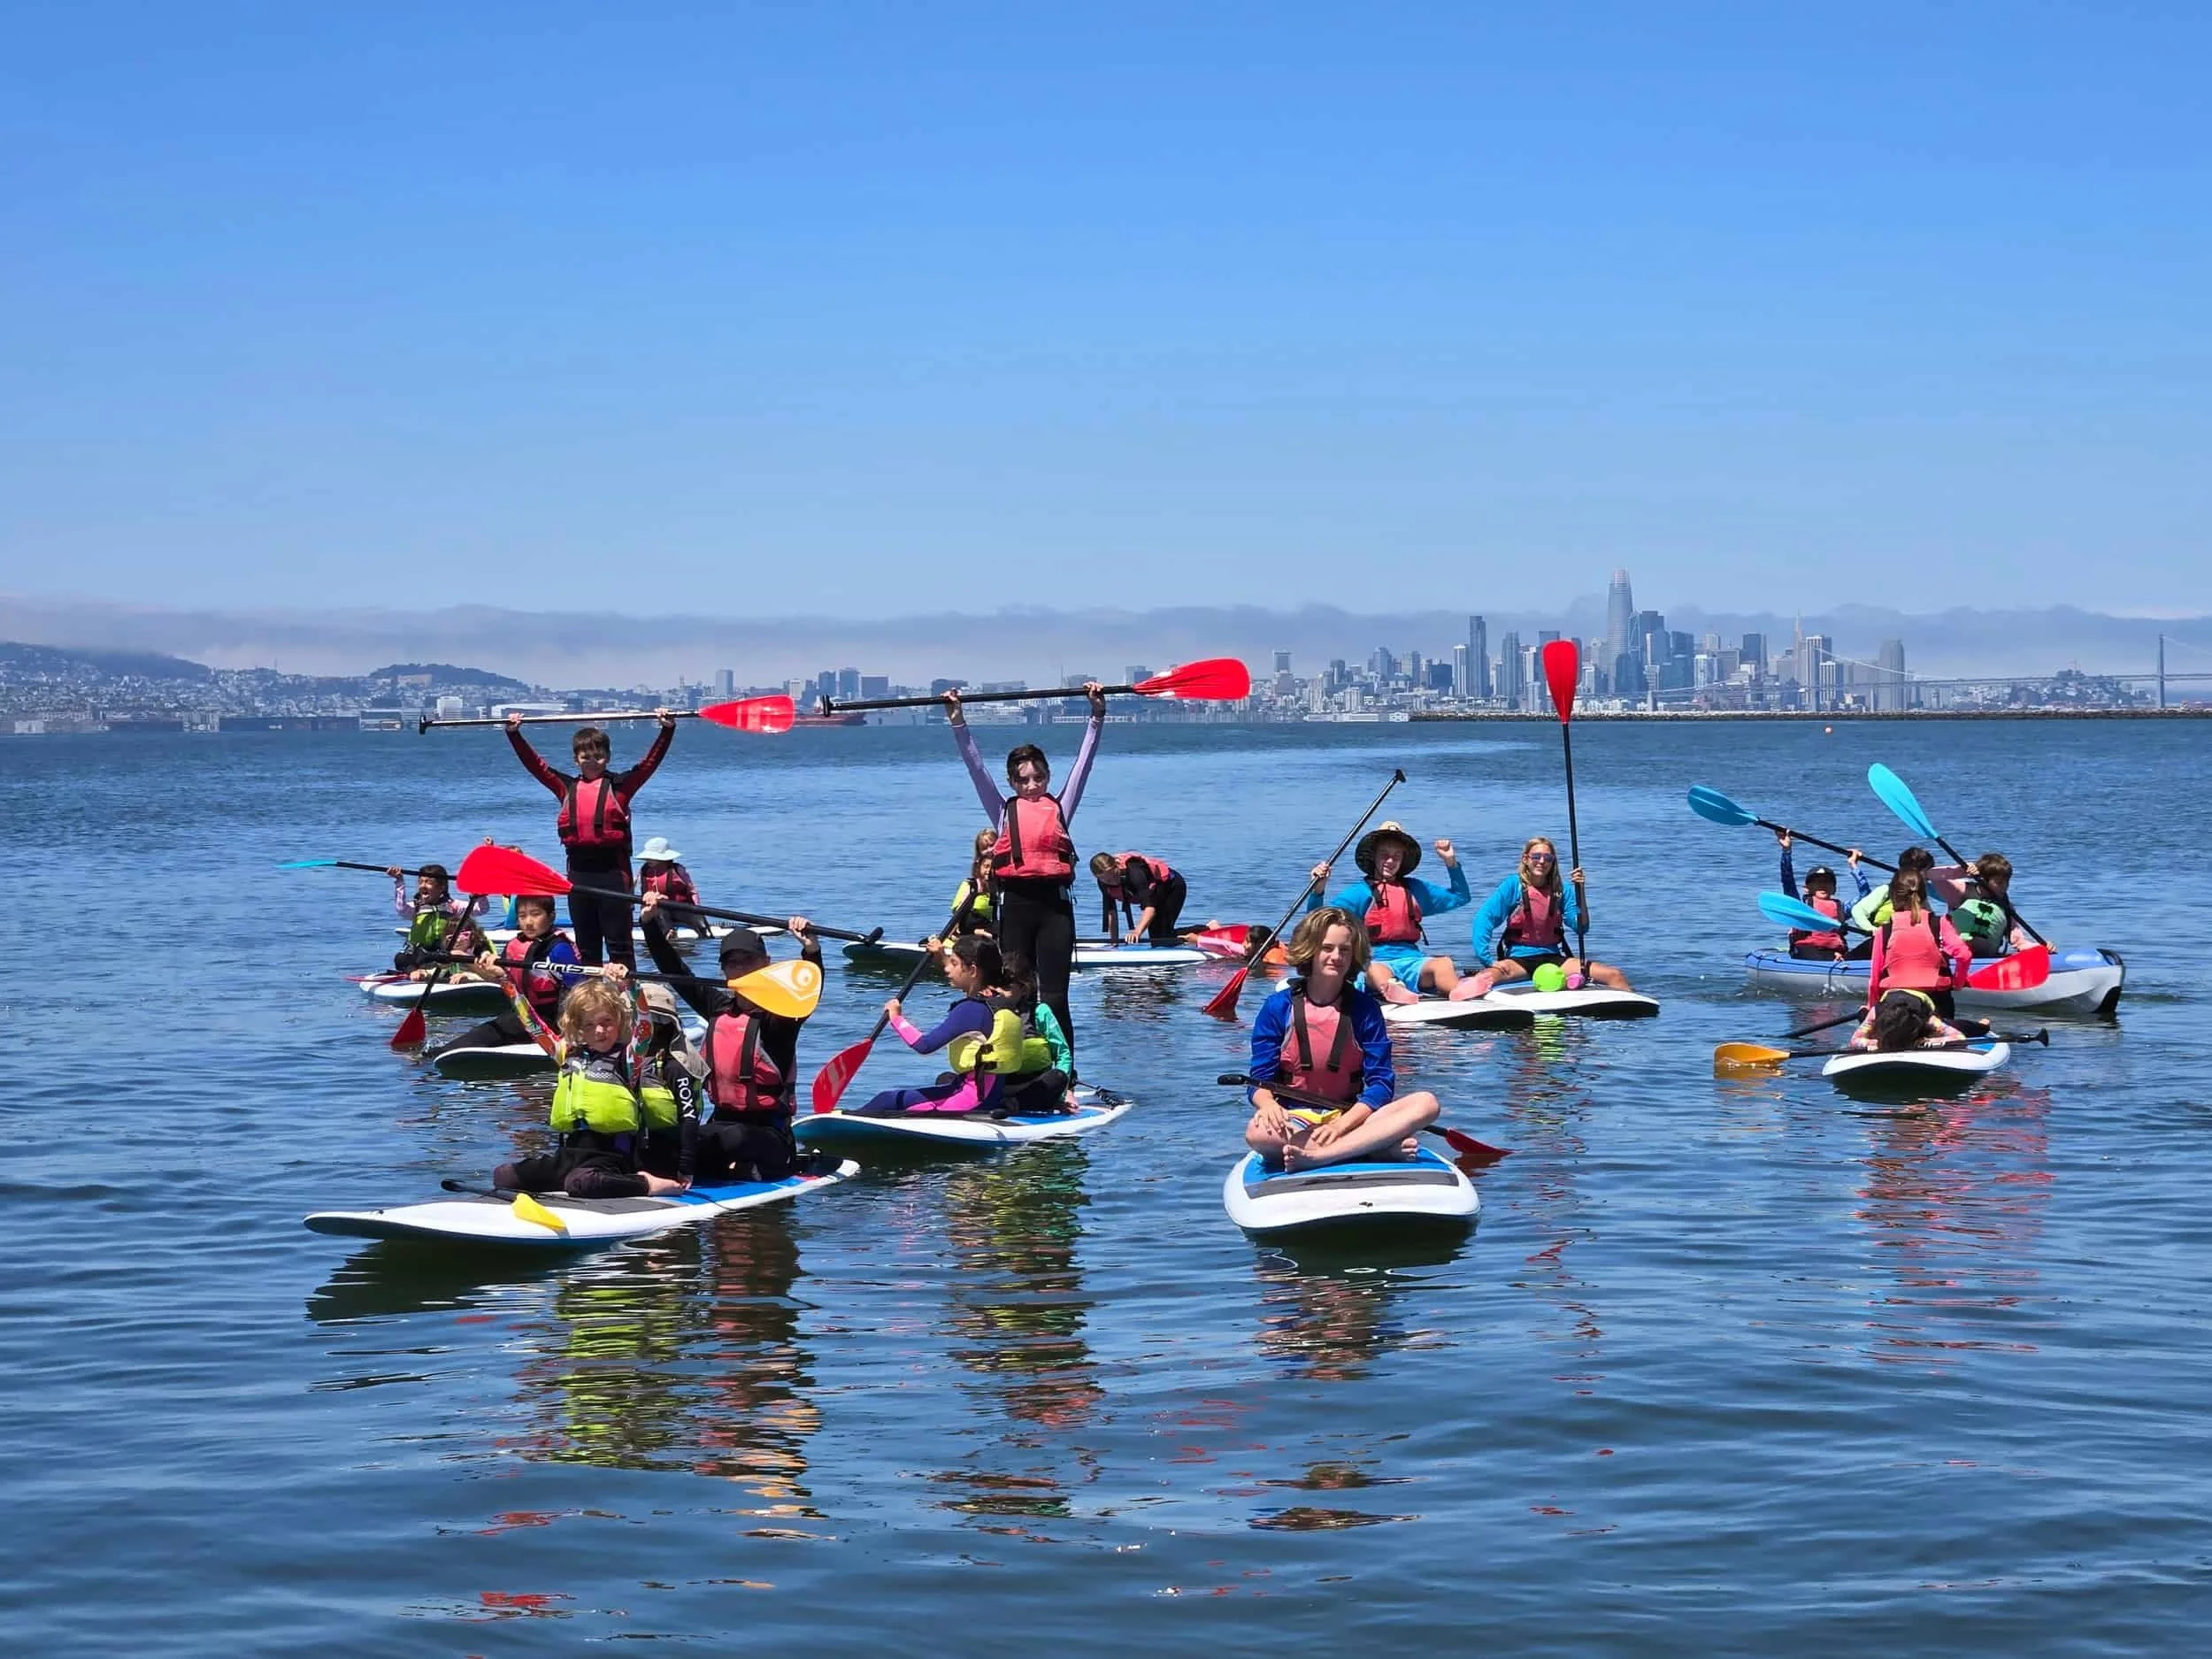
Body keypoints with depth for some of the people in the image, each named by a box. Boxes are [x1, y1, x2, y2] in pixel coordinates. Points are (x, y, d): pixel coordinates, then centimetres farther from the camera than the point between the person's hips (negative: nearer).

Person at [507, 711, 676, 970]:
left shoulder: (619, 785, 2)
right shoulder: (567, 787, 12)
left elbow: (650, 762, -6)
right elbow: (535, 764, 13)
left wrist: (667, 730, -17)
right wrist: (514, 734, 8)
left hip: (612, 868, -4)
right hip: (579, 869, 4)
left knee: (619, 944, -2)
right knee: (586, 947, 12)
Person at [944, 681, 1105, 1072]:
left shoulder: (1060, 807, 14)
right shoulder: (1004, 811, 14)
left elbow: (1084, 762, 10)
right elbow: (975, 767, 10)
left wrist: (1097, 716, 3)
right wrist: (957, 722, 4)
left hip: (1054, 904, -1)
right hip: (1015, 904, 1)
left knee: (1055, 998, -2)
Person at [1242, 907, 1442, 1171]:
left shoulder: (1365, 1008, 4)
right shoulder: (1278, 1007, 2)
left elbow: (1381, 1083, -2)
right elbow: (1259, 1081, -1)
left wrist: (1341, 1124, -19)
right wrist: (1268, 1105, -26)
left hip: (1351, 1116, 2)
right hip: (1296, 1118, -2)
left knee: (1426, 1103, -24)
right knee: (1257, 1133, -38)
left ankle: (1316, 1156, -39)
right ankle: (1382, 1147, -31)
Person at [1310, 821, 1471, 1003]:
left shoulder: (1415, 889, 24)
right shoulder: (1358, 893, 9)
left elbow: (1461, 897, 32)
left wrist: (1451, 862, 19)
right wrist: (1318, 890, -18)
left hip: (1411, 959, 3)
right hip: (1375, 961, -3)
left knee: (1444, 963, -30)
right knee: (1375, 971, -40)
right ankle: (1391, 989, -73)